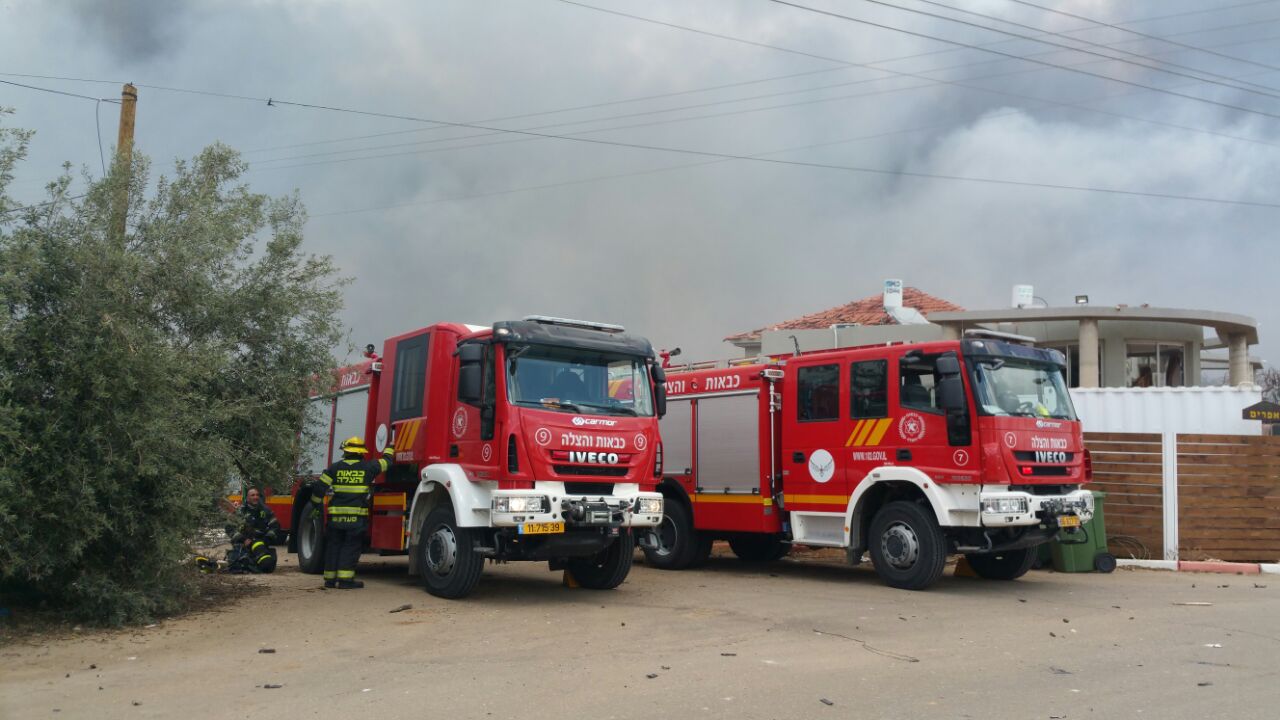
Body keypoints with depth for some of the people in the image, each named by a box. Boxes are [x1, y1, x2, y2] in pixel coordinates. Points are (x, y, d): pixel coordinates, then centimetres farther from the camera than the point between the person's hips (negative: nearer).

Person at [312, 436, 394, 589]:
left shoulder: (335, 467, 4)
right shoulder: (368, 467, 0)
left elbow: (319, 487, 2)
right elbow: (386, 462, 15)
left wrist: (316, 505, 15)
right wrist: (390, 448, 35)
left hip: (336, 515, 2)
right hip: (357, 516, -2)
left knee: (333, 545, 12)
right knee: (351, 547, 3)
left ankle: (330, 578, 16)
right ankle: (345, 579, -2)